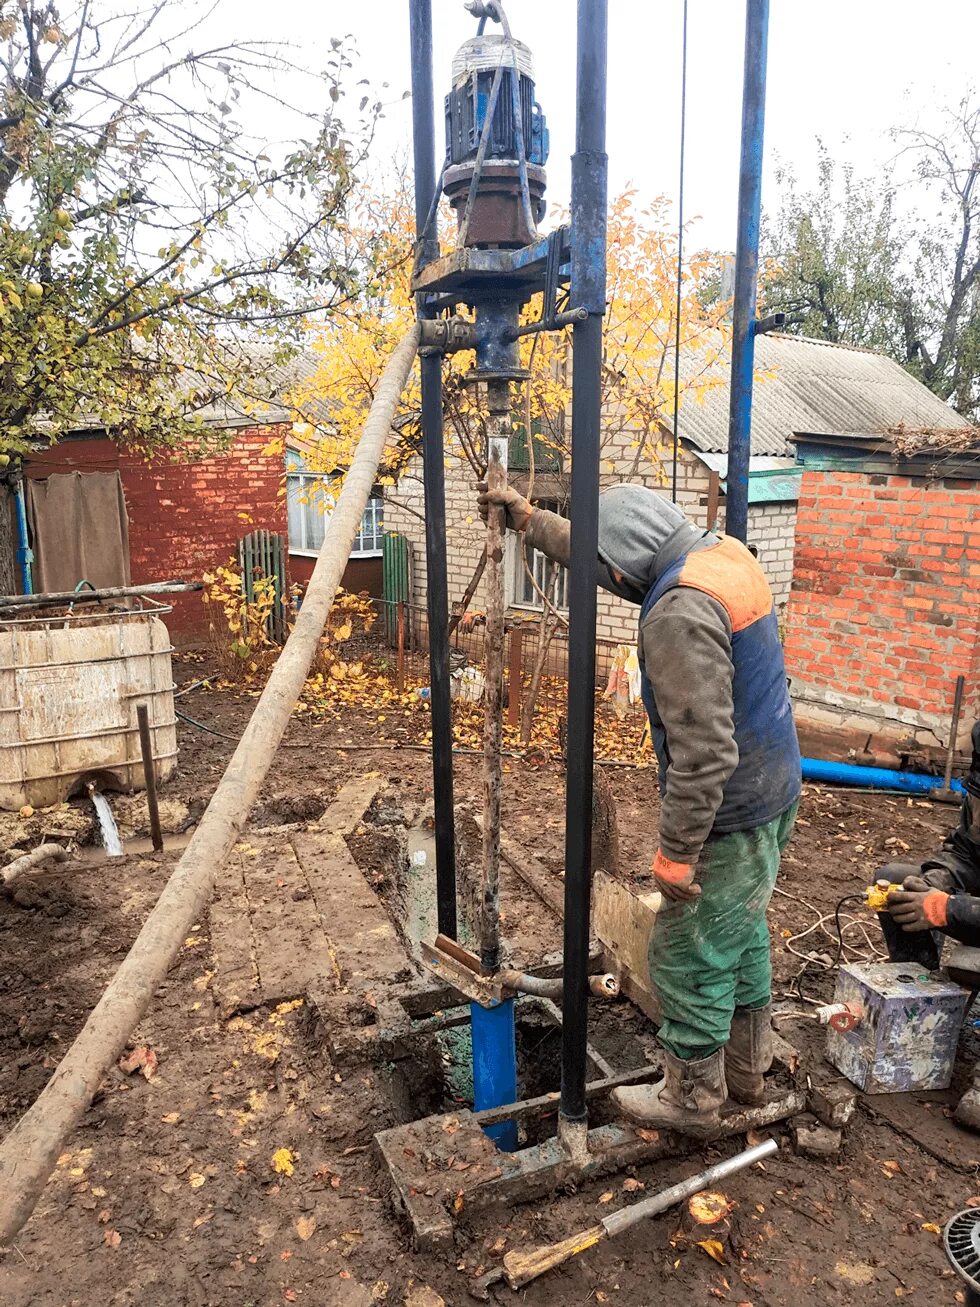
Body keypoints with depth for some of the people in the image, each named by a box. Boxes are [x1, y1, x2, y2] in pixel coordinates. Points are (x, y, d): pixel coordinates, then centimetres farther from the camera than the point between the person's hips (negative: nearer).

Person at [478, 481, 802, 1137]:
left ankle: (692, 1099, 28)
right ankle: (747, 1069, 43)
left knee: (690, 956, 8)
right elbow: (591, 548, 17)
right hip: (773, 792, 10)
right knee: (742, 933, 24)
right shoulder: (724, 553, 3)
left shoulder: (680, 611, -28)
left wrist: (677, 852, -22)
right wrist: (528, 518, 20)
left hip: (729, 812, -10)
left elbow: (703, 751, -31)